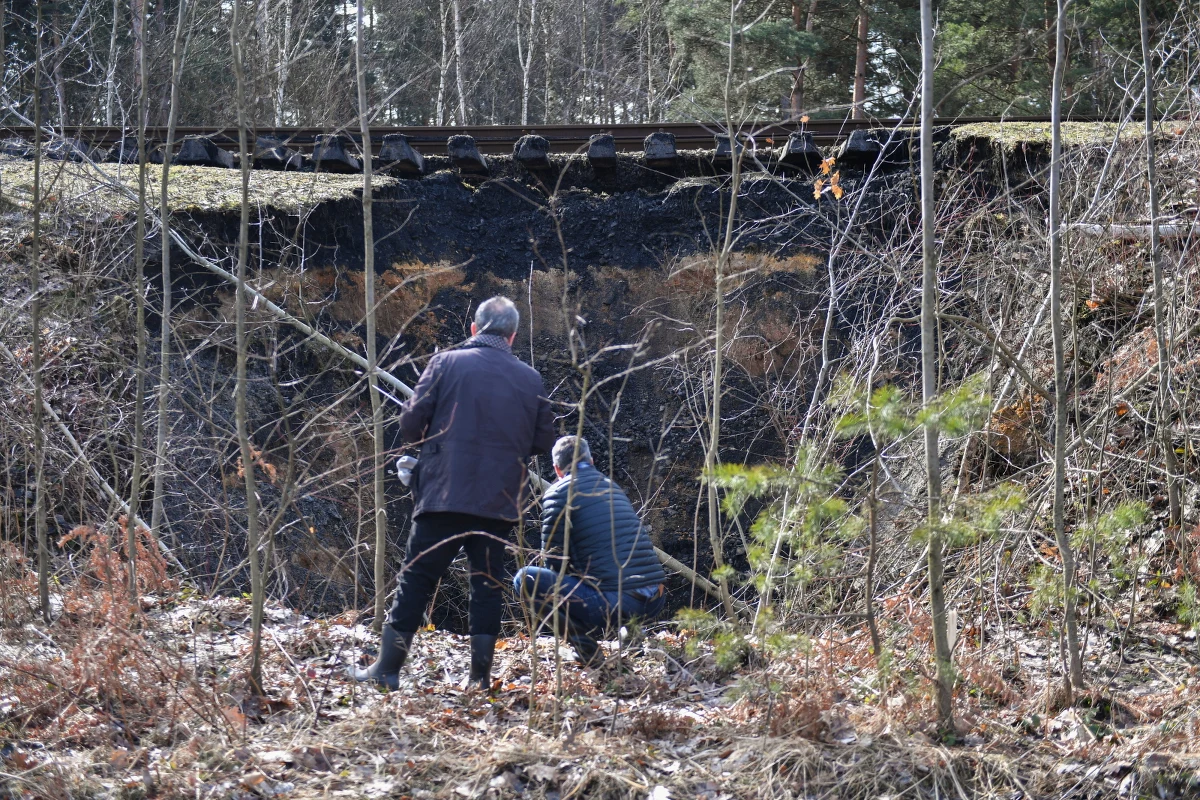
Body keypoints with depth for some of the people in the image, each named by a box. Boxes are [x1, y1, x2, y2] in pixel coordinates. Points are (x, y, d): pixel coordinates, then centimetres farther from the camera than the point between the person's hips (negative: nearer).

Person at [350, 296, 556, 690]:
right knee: (488, 584, 9)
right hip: (500, 503, 2)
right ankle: (481, 677, 9)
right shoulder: (531, 379, 6)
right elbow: (544, 441, 10)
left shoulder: (447, 363, -2)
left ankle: (387, 669, 1)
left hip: (445, 495, -2)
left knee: (417, 579, 3)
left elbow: (411, 424, -4)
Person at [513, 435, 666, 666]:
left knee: (524, 580, 5)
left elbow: (553, 557, 3)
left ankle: (585, 647, -4)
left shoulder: (558, 493, 1)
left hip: (614, 603, -7)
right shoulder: (612, 486, 21)